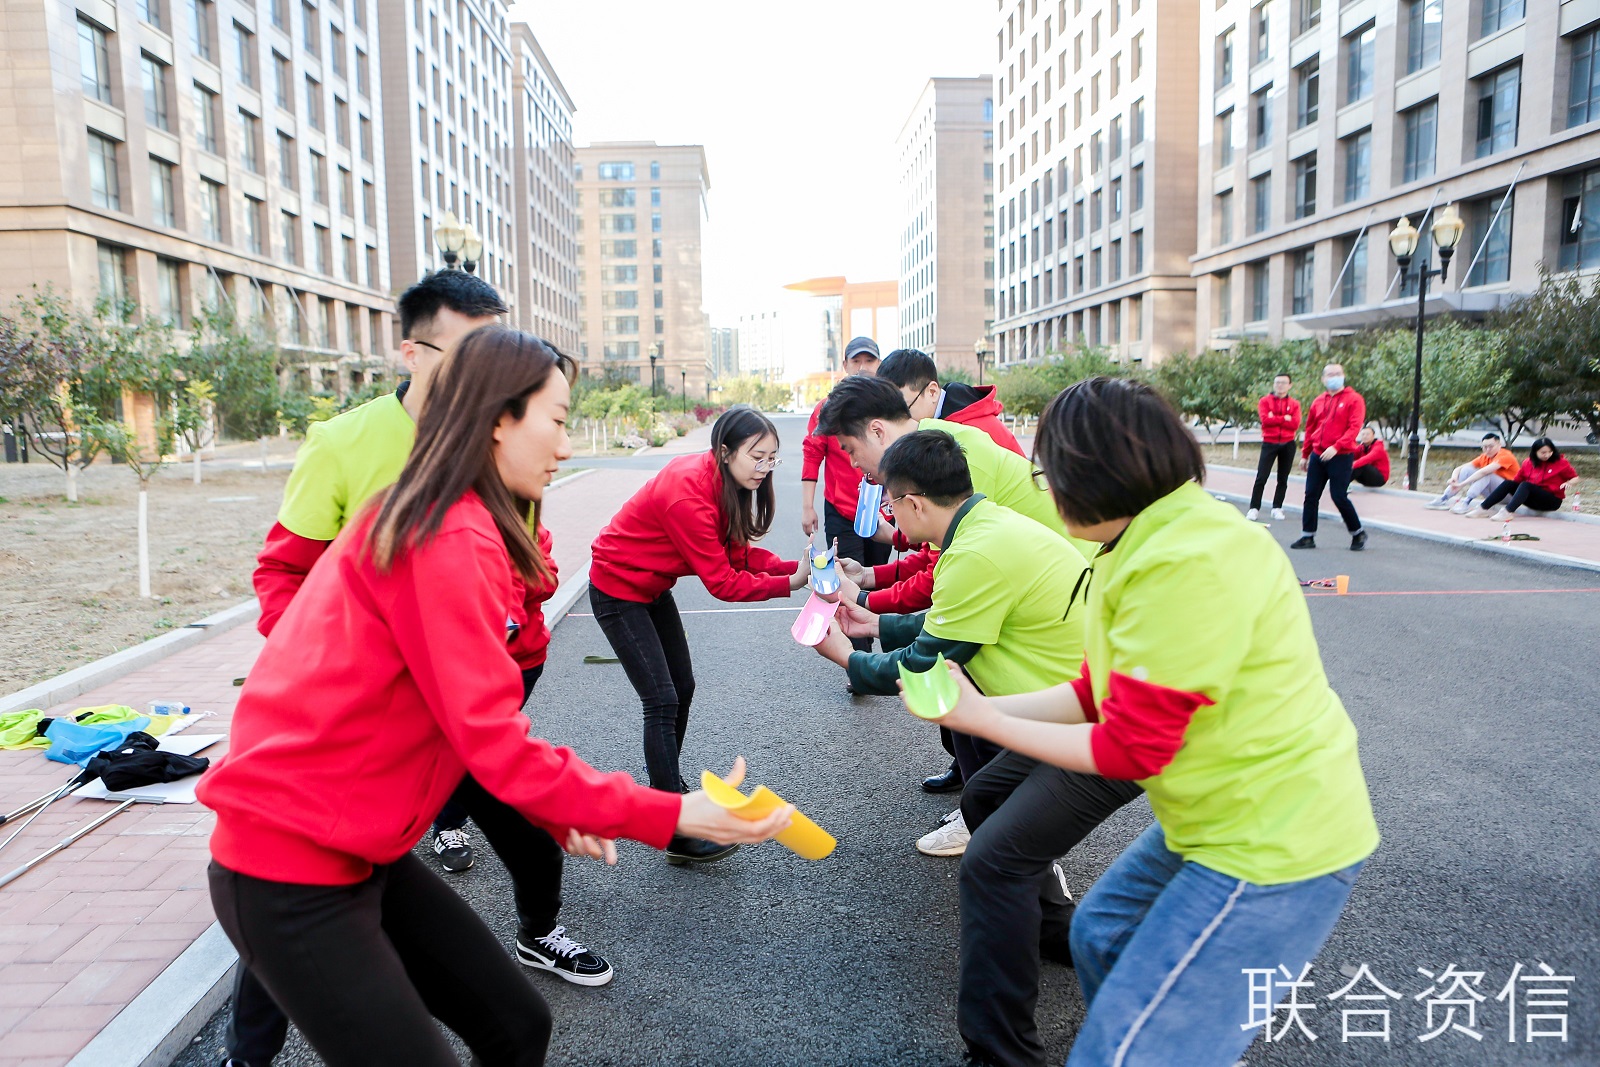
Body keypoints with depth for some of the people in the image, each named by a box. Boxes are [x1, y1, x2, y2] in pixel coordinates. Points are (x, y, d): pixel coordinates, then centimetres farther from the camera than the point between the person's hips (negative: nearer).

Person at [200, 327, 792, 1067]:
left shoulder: (432, 522, 8)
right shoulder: (451, 538, -22)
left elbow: (470, 717, 8)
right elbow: (493, 740, -24)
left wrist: (555, 812, 2)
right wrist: (671, 815, -21)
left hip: (358, 850, 9)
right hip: (293, 873, -9)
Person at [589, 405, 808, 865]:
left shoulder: (723, 482, -5)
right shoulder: (688, 492, -32)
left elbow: (739, 552, -6)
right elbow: (722, 581, -29)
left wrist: (797, 567, -20)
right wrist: (790, 583, -29)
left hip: (652, 587, 9)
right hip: (618, 589, -9)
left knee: (682, 687, 16)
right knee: (662, 701, -12)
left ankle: (666, 782, 38)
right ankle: (677, 835, -7)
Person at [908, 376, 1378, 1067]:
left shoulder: (1186, 566, -28)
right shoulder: (1155, 540, 3)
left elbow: (1129, 751, -22)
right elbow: (1097, 694, 8)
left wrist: (980, 718, -12)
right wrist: (980, 706, 6)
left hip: (1271, 844, -10)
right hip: (1223, 818, 10)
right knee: (1102, 935, 26)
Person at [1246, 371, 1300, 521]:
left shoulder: (1294, 404, 5)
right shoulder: (1265, 401, 2)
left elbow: (1295, 424, -9)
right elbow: (1265, 419, -14)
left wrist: (1275, 419, -11)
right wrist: (1285, 418, -12)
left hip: (1288, 445, 2)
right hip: (1269, 443, -2)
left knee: (1283, 479, 6)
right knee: (1261, 477, -6)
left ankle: (1277, 508, 13)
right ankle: (1254, 508, -4)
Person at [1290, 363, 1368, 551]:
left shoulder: (1353, 399, -3)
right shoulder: (1318, 402, 13)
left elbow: (1355, 427, -12)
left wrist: (1336, 447, -23)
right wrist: (1305, 455, 17)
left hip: (1341, 456, -5)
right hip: (1317, 456, 5)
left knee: (1339, 496, -6)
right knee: (1311, 495, 3)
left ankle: (1358, 533, 14)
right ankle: (1308, 536, 10)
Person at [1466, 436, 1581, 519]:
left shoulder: (1560, 462, -4)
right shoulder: (1528, 463, 6)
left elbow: (1575, 478, 0)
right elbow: (1518, 480, 8)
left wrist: (1568, 483, -21)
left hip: (1552, 501, -5)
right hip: (1534, 501, 5)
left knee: (1525, 485, -30)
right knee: (1508, 483, -13)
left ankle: (1508, 512, -50)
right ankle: (1482, 508, -25)